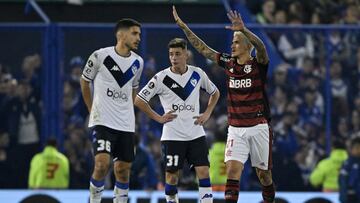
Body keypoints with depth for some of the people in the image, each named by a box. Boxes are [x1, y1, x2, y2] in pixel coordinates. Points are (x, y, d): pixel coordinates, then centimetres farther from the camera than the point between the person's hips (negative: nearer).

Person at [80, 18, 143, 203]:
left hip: (126, 125, 5)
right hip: (103, 122, -5)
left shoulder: (138, 62, 5)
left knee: (123, 170, 6)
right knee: (102, 164, -19)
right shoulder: (100, 56, -10)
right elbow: (84, 81, 5)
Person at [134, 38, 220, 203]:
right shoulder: (161, 78, -8)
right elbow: (139, 100, -3)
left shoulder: (197, 74, 1)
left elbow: (215, 93, 19)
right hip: (172, 135, -2)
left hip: (196, 133, 2)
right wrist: (158, 118, -5)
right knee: (172, 175, 2)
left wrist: (207, 113, 6)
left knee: (203, 171, -6)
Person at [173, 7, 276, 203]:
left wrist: (243, 29, -46)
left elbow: (261, 48, -30)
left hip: (258, 128, -3)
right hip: (235, 129, 3)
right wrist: (183, 26, 0)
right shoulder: (228, 63, 5)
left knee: (264, 175, 8)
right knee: (232, 170, -13)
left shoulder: (258, 65, -8)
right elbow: (202, 48, 6)